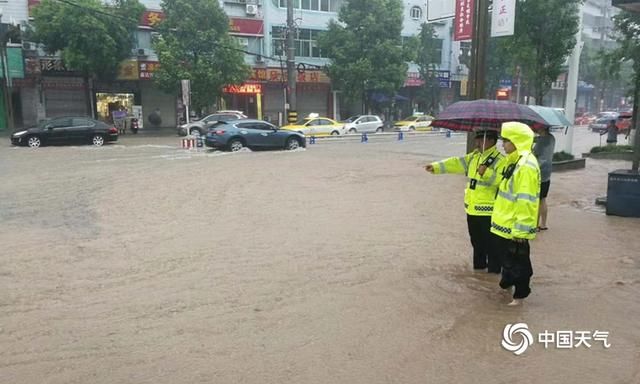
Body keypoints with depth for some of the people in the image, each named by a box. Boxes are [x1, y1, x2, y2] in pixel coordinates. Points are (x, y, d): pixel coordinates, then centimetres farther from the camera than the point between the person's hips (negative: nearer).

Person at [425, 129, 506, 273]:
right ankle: (478, 267, 35)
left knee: (491, 244, 3)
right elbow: (456, 163, 5)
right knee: (476, 242, 20)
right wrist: (436, 166, -5)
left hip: (488, 211, -8)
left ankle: (494, 272, 14)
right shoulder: (474, 156, 11)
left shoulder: (500, 160, -13)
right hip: (472, 209, 8)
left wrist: (486, 173, -39)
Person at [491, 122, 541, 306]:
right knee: (506, 255, 25)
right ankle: (508, 281, 44)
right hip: (506, 222, 10)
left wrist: (520, 229, -24)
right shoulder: (515, 161, 10)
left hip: (515, 226, -10)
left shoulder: (526, 165, -24)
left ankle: (520, 294, 20)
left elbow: (526, 202, -26)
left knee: (517, 260, 5)